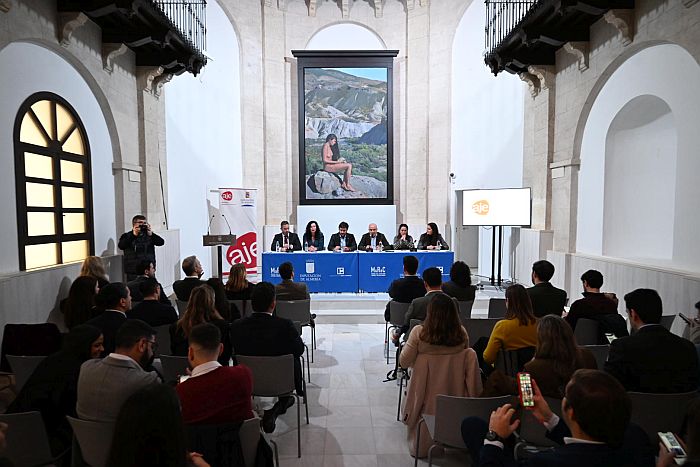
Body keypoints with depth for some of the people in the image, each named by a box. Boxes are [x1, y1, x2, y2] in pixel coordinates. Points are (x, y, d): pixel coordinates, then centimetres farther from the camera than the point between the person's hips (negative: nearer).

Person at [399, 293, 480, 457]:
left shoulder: (419, 333, -22)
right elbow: (465, 358, 6)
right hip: (454, 394, 1)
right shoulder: (462, 333, -12)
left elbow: (404, 362, -13)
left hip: (427, 396, 0)